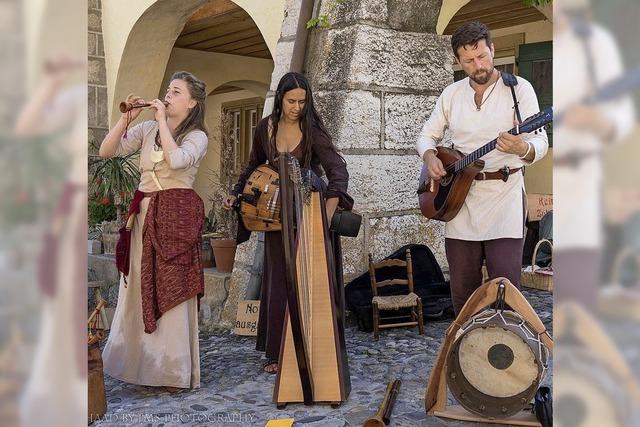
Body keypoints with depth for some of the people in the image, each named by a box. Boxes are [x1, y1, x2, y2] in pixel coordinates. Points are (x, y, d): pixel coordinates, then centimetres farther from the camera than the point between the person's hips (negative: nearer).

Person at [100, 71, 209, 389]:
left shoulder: (197, 136, -1)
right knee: (137, 289, 8)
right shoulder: (147, 129, 12)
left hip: (176, 216, -5)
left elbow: (176, 160, -22)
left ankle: (172, 370, 7)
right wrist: (126, 118, -2)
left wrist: (163, 121, -12)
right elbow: (106, 151, 5)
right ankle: (137, 362, 21)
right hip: (143, 213, 5)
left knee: (171, 291, -3)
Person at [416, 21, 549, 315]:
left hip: (504, 194, -4)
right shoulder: (451, 94, 10)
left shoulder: (518, 88, -3)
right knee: (462, 288, 8)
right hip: (459, 196, 4)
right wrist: (429, 156, -4)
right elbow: (427, 135, 19)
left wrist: (523, 149, -33)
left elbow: (540, 144, -10)